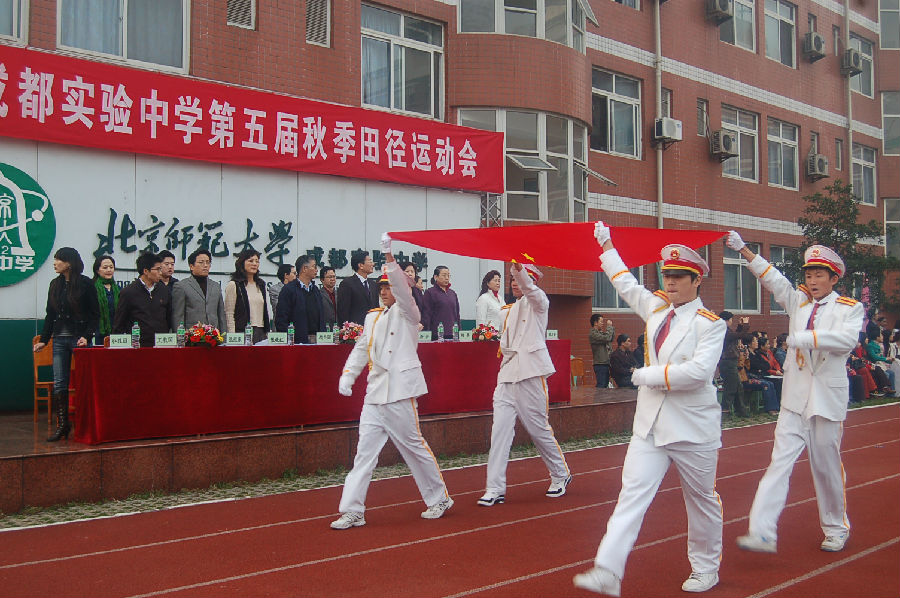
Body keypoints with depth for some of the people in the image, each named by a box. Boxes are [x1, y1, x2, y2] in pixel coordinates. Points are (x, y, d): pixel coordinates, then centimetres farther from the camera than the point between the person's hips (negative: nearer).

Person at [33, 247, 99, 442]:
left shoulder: (85, 283, -3)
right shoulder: (55, 284, 12)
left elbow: (95, 314, -4)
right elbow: (50, 315, 16)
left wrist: (87, 336, -13)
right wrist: (43, 339, 11)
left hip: (79, 338, -5)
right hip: (59, 340, 5)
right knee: (59, 383, 1)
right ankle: (62, 424, 6)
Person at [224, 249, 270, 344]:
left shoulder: (261, 285, 18)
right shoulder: (233, 285, -1)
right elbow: (229, 314, -4)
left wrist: (268, 332, 14)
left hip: (261, 332, 5)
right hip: (242, 332, -5)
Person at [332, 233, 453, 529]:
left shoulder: (406, 312, -1)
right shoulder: (372, 317, 18)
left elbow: (402, 288, -19)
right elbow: (361, 349, 15)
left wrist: (389, 256, -29)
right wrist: (348, 374, -1)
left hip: (400, 393, -6)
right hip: (375, 394, 6)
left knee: (414, 446, 3)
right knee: (364, 452, 2)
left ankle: (440, 499, 20)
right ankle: (352, 511, 3)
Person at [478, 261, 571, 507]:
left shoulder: (537, 302, 0)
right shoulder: (510, 310, 21)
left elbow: (529, 288, -24)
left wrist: (516, 265, -40)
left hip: (530, 374, -6)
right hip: (507, 375, 6)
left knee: (539, 428, 2)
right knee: (500, 429, -3)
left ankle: (560, 474, 24)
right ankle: (495, 488, -3)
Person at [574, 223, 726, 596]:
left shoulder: (710, 324, -7)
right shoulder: (656, 308, 9)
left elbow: (699, 371, -22)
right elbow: (626, 285, 26)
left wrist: (649, 375, -15)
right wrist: (606, 246, 33)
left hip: (693, 428, -4)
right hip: (650, 425, 4)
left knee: (701, 499, 12)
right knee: (632, 495, -6)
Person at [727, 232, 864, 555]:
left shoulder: (849, 308, 2)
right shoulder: (798, 301, 11)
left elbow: (847, 339, -17)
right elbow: (772, 277, 3)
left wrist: (807, 337, -28)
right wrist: (743, 250, -8)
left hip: (828, 398, -2)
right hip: (794, 398, 3)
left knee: (827, 466, 6)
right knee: (780, 461, -5)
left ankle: (836, 528, 27)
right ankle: (763, 532, -10)